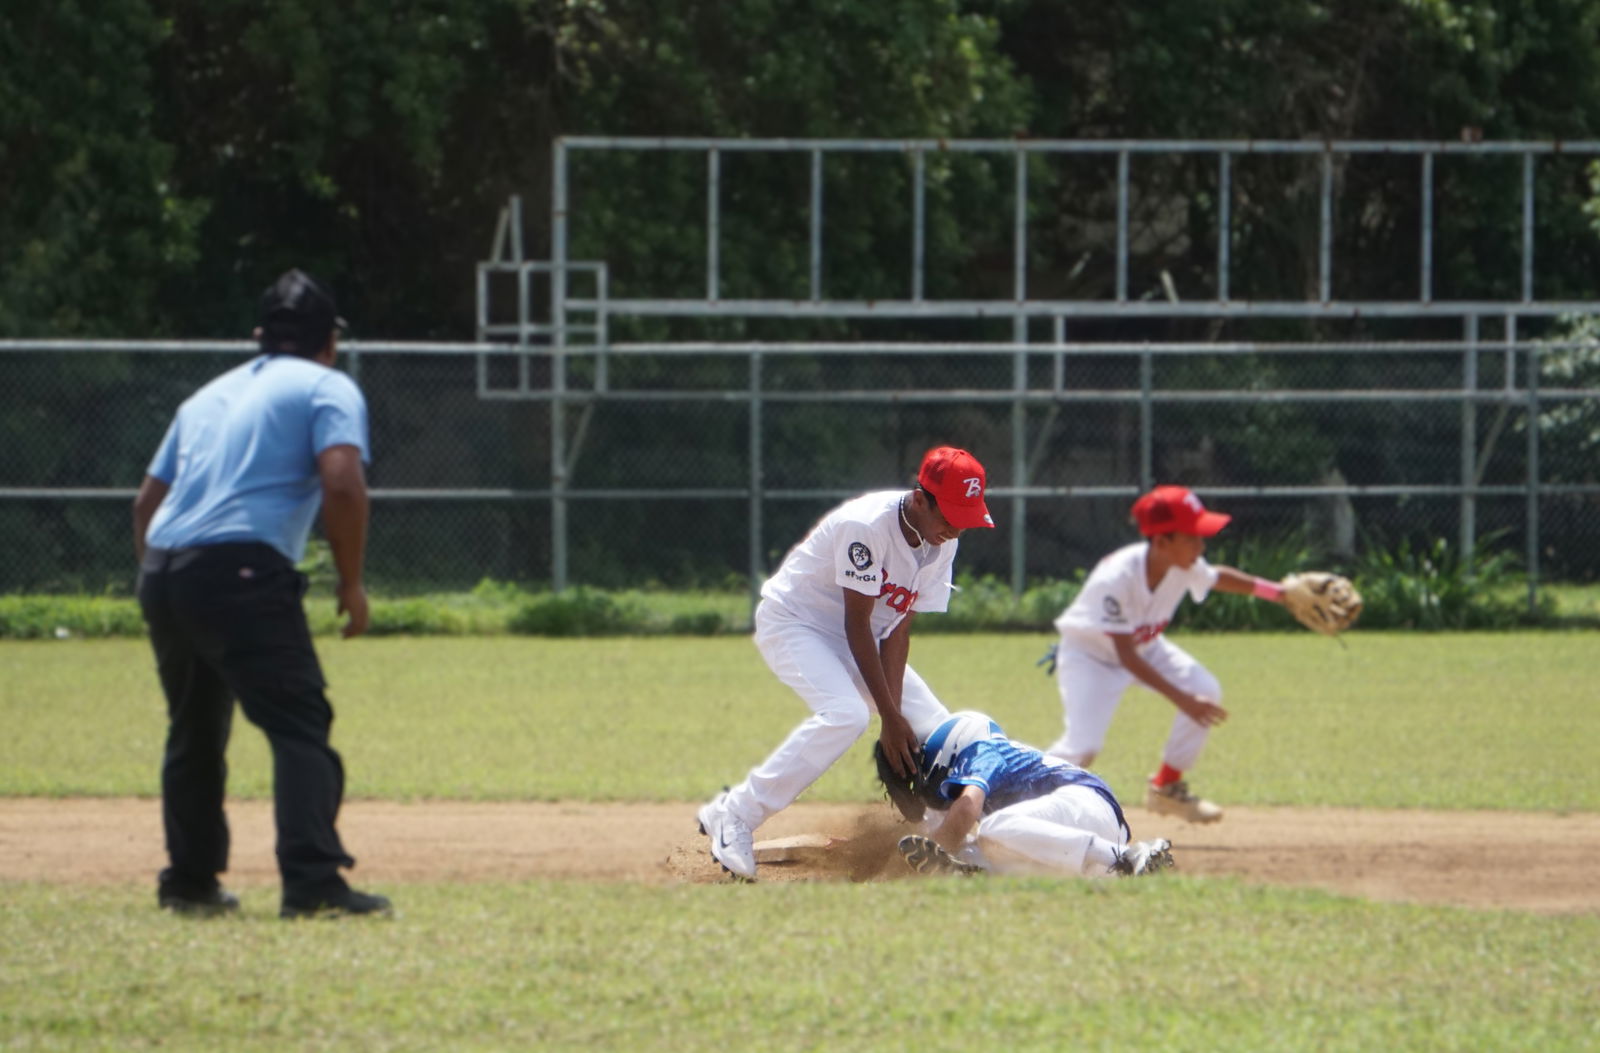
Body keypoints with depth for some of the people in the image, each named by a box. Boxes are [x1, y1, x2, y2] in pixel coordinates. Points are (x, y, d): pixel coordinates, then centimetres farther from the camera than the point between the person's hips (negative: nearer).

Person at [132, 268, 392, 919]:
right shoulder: (327, 388, 6)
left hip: (160, 572, 7)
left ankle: (189, 882, 27)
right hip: (241, 571, -7)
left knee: (194, 731, 22)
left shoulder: (210, 395, 27)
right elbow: (342, 482, -11)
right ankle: (312, 883, -25)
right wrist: (351, 581, -3)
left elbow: (148, 500, 27)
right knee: (300, 724, -11)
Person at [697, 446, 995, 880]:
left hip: (859, 638, 8)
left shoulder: (942, 543, -8)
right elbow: (857, 625, -26)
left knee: (933, 726, 1)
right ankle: (733, 816, -25)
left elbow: (898, 629, -8)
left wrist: (894, 709, -19)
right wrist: (889, 715, -24)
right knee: (844, 714, -31)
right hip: (792, 622, -8)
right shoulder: (868, 526, -31)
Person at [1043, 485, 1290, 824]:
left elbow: (1216, 578, 6)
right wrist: (1181, 699, -39)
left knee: (1206, 691, -13)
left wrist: (1278, 592, -3)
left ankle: (1166, 787, 7)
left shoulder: (1185, 566, -20)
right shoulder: (1116, 579, -39)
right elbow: (1125, 656, -35)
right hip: (1088, 652, -6)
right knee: (1083, 746, -24)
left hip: (1144, 644, 6)